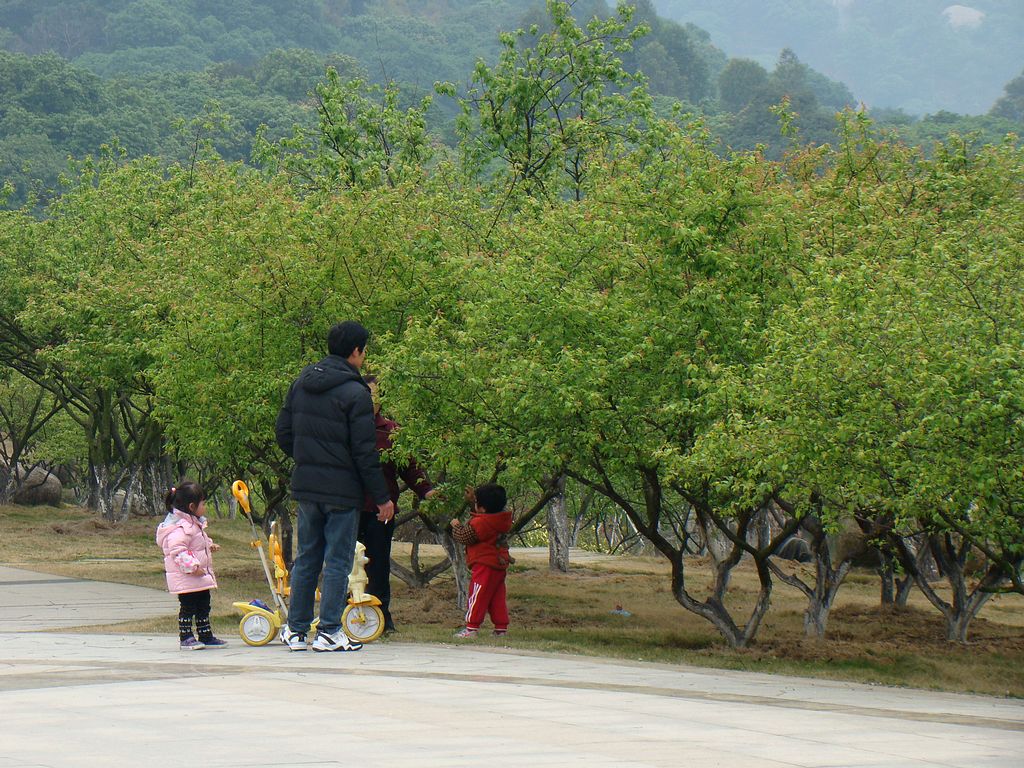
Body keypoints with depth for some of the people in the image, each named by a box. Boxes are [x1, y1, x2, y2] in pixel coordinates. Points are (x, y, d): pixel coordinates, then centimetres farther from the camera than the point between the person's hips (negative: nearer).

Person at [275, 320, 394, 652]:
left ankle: (296, 629, 17)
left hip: (305, 486, 6)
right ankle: (329, 631, 2)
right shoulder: (355, 394, -14)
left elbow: (284, 434, 11)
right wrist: (382, 498, -7)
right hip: (342, 489, -6)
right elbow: (365, 452, -14)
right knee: (338, 560, 1)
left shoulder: (301, 383, 6)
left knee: (306, 558, 15)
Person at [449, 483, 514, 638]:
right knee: (498, 598, 11)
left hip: (484, 566, -8)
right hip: (500, 564, 8)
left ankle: (471, 628, -3)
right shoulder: (503, 519, 7)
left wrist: (456, 525, 8)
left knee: (477, 597, -4)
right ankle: (501, 628, 11)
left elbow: (463, 537, -10)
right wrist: (473, 499, 28)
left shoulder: (479, 523, -19)